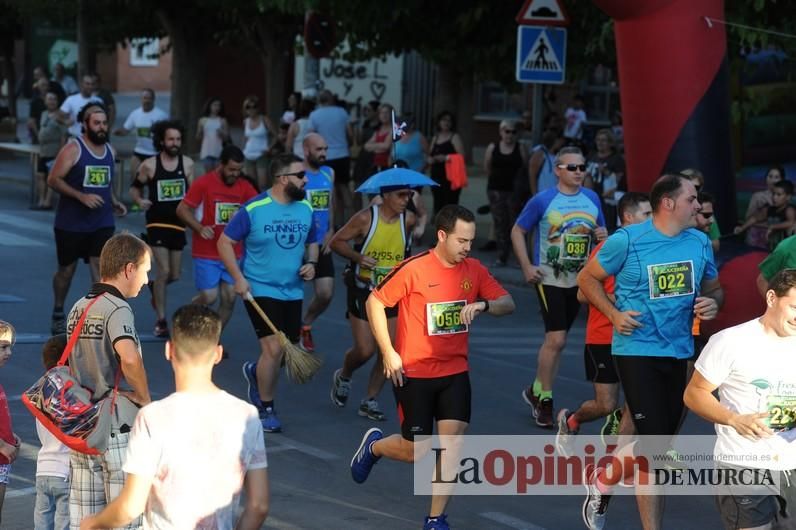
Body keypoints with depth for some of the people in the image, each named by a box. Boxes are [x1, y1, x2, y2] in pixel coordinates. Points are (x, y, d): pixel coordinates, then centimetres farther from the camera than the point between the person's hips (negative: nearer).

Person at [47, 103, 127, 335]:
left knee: (101, 266, -11)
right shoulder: (73, 149, -11)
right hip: (71, 223, -4)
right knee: (67, 269, 10)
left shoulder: (110, 150, 8)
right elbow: (53, 179, -15)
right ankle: (58, 314, 31)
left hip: (102, 223, 4)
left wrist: (114, 202, 5)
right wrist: (81, 196, -24)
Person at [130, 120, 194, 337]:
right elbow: (135, 187, 6)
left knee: (174, 275, 10)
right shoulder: (149, 165, -6)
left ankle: (155, 287, 46)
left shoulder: (187, 164, 2)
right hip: (157, 223, -4)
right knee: (164, 270, -13)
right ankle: (161, 320, -2)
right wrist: (140, 201, -14)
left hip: (178, 224, 4)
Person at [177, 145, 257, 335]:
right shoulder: (204, 183, -7)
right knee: (209, 297, -6)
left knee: (229, 298, 1)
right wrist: (199, 228, -20)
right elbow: (182, 209, -6)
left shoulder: (244, 186, 4)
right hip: (206, 253, -4)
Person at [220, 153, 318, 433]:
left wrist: (311, 263, -2)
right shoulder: (253, 209, -13)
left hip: (292, 291, 6)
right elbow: (225, 242, -6)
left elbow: (312, 242, 19)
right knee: (273, 349, -14)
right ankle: (266, 409, 5)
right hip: (260, 290, -6)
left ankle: (256, 373, 43)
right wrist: (238, 278, -14)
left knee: (288, 350, 10)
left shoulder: (305, 208, 3)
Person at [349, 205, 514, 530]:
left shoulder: (474, 270, 1)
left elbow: (508, 304, 3)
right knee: (416, 451, 3)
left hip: (455, 372, 4)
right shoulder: (414, 269, -14)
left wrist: (483, 304, -20)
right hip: (414, 373, -4)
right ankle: (374, 445, 36)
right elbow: (375, 302, -7)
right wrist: (388, 352, -10)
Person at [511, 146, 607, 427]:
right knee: (556, 339, -11)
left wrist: (603, 236, -7)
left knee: (555, 339, 13)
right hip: (549, 279, -5)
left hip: (579, 279, 5)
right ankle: (543, 399, 2)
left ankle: (536, 391, 27)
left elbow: (600, 232, 18)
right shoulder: (542, 201, -9)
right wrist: (527, 266, -9)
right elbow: (518, 231, -1)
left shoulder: (592, 199, 4)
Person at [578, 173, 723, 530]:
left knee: (658, 443, 14)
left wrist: (712, 303, -6)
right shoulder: (627, 240, -11)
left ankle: (601, 478, 39)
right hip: (637, 350, -6)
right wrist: (614, 313, -13)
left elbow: (713, 287, 18)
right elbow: (587, 278, 1)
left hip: (679, 353, 6)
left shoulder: (700, 242, 4)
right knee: (655, 447, -12)